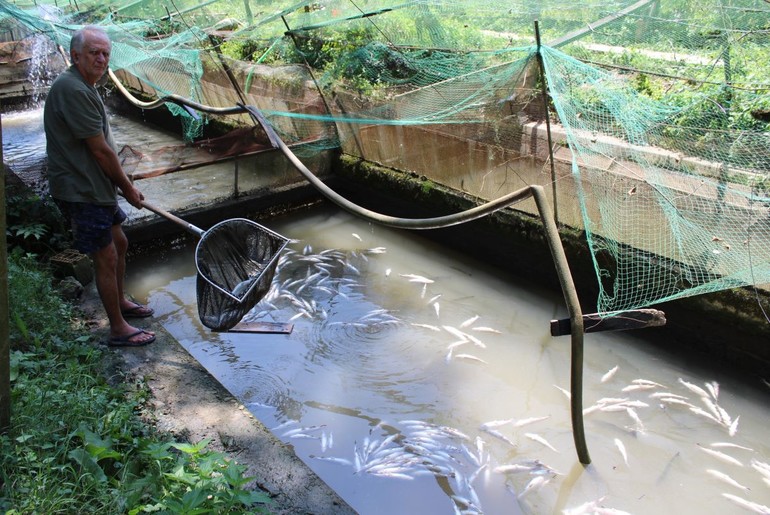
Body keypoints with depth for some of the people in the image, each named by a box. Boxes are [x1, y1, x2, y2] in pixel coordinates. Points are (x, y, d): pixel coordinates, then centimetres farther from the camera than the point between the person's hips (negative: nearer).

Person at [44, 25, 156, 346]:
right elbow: (100, 150, -21)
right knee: (106, 258, -3)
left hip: (94, 187, 11)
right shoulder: (71, 89, -21)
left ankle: (120, 302, 41)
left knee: (119, 243, 22)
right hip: (80, 192, -11)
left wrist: (121, 185, 16)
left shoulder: (84, 87, 13)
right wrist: (127, 188, -10)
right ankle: (119, 330, 9)